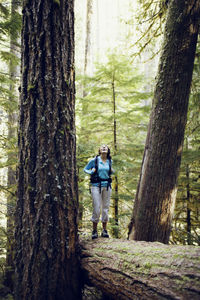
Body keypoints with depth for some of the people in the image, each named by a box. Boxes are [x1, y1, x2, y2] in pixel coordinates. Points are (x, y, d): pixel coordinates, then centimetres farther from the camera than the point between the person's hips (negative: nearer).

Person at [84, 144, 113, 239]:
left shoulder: (110, 161, 8)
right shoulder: (94, 160, -2)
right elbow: (85, 169, 9)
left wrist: (112, 171, 5)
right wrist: (91, 172, -11)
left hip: (107, 186, 4)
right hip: (96, 186, -3)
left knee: (106, 208, 6)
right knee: (96, 208, -6)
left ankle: (104, 230, 15)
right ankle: (94, 230, 5)